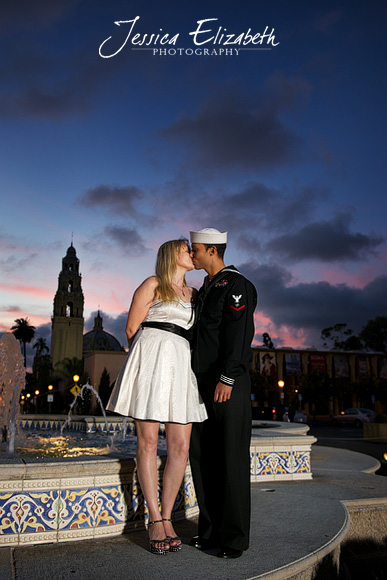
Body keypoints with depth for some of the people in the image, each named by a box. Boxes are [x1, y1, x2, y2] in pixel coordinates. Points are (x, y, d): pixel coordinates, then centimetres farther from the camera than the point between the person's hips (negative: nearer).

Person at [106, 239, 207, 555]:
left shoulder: (193, 294, 22)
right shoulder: (153, 285, 6)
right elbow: (132, 328, 5)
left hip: (182, 364, 5)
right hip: (152, 360, -5)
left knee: (181, 446, -1)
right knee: (148, 442, -3)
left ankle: (166, 517, 10)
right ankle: (155, 520, 5)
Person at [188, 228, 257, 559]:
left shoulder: (236, 284, -7)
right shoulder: (206, 289, 20)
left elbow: (239, 334, -17)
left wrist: (227, 379, -22)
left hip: (230, 383, -8)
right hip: (203, 382, 9)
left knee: (232, 459, -2)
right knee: (202, 456, 8)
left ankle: (235, 538, 8)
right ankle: (211, 530, 18)